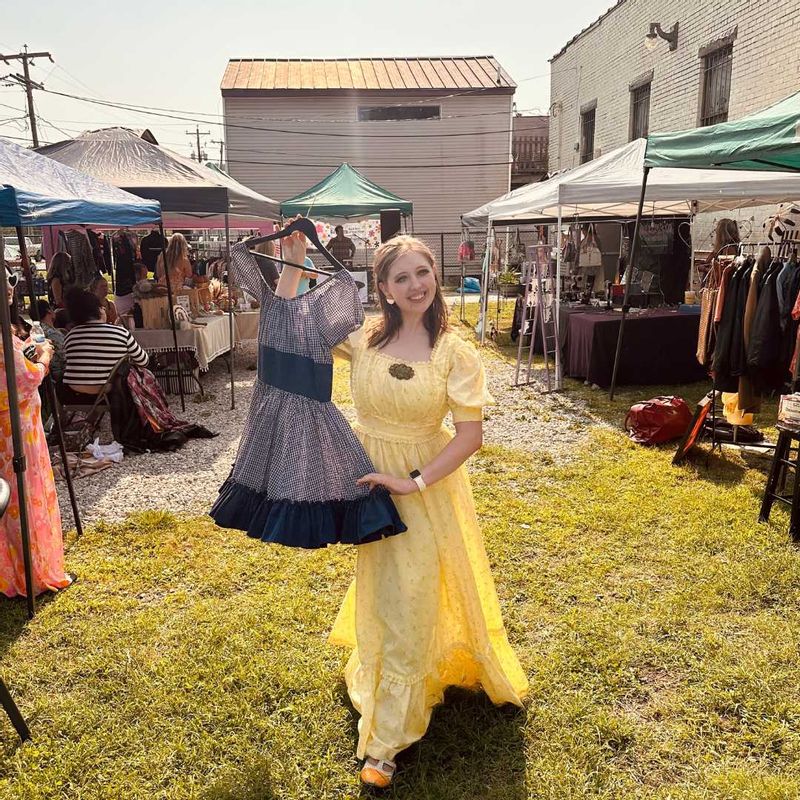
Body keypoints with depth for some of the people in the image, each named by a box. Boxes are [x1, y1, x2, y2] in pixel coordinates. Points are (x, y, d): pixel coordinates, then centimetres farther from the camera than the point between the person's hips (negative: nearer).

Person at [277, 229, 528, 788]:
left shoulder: (455, 352, -14)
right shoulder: (362, 336, -8)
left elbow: (472, 434, -17)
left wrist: (414, 482, -22)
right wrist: (294, 263, -13)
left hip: (427, 482, -2)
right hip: (371, 480, 3)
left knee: (411, 599, 5)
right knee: (383, 591, 21)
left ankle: (386, 740, 23)